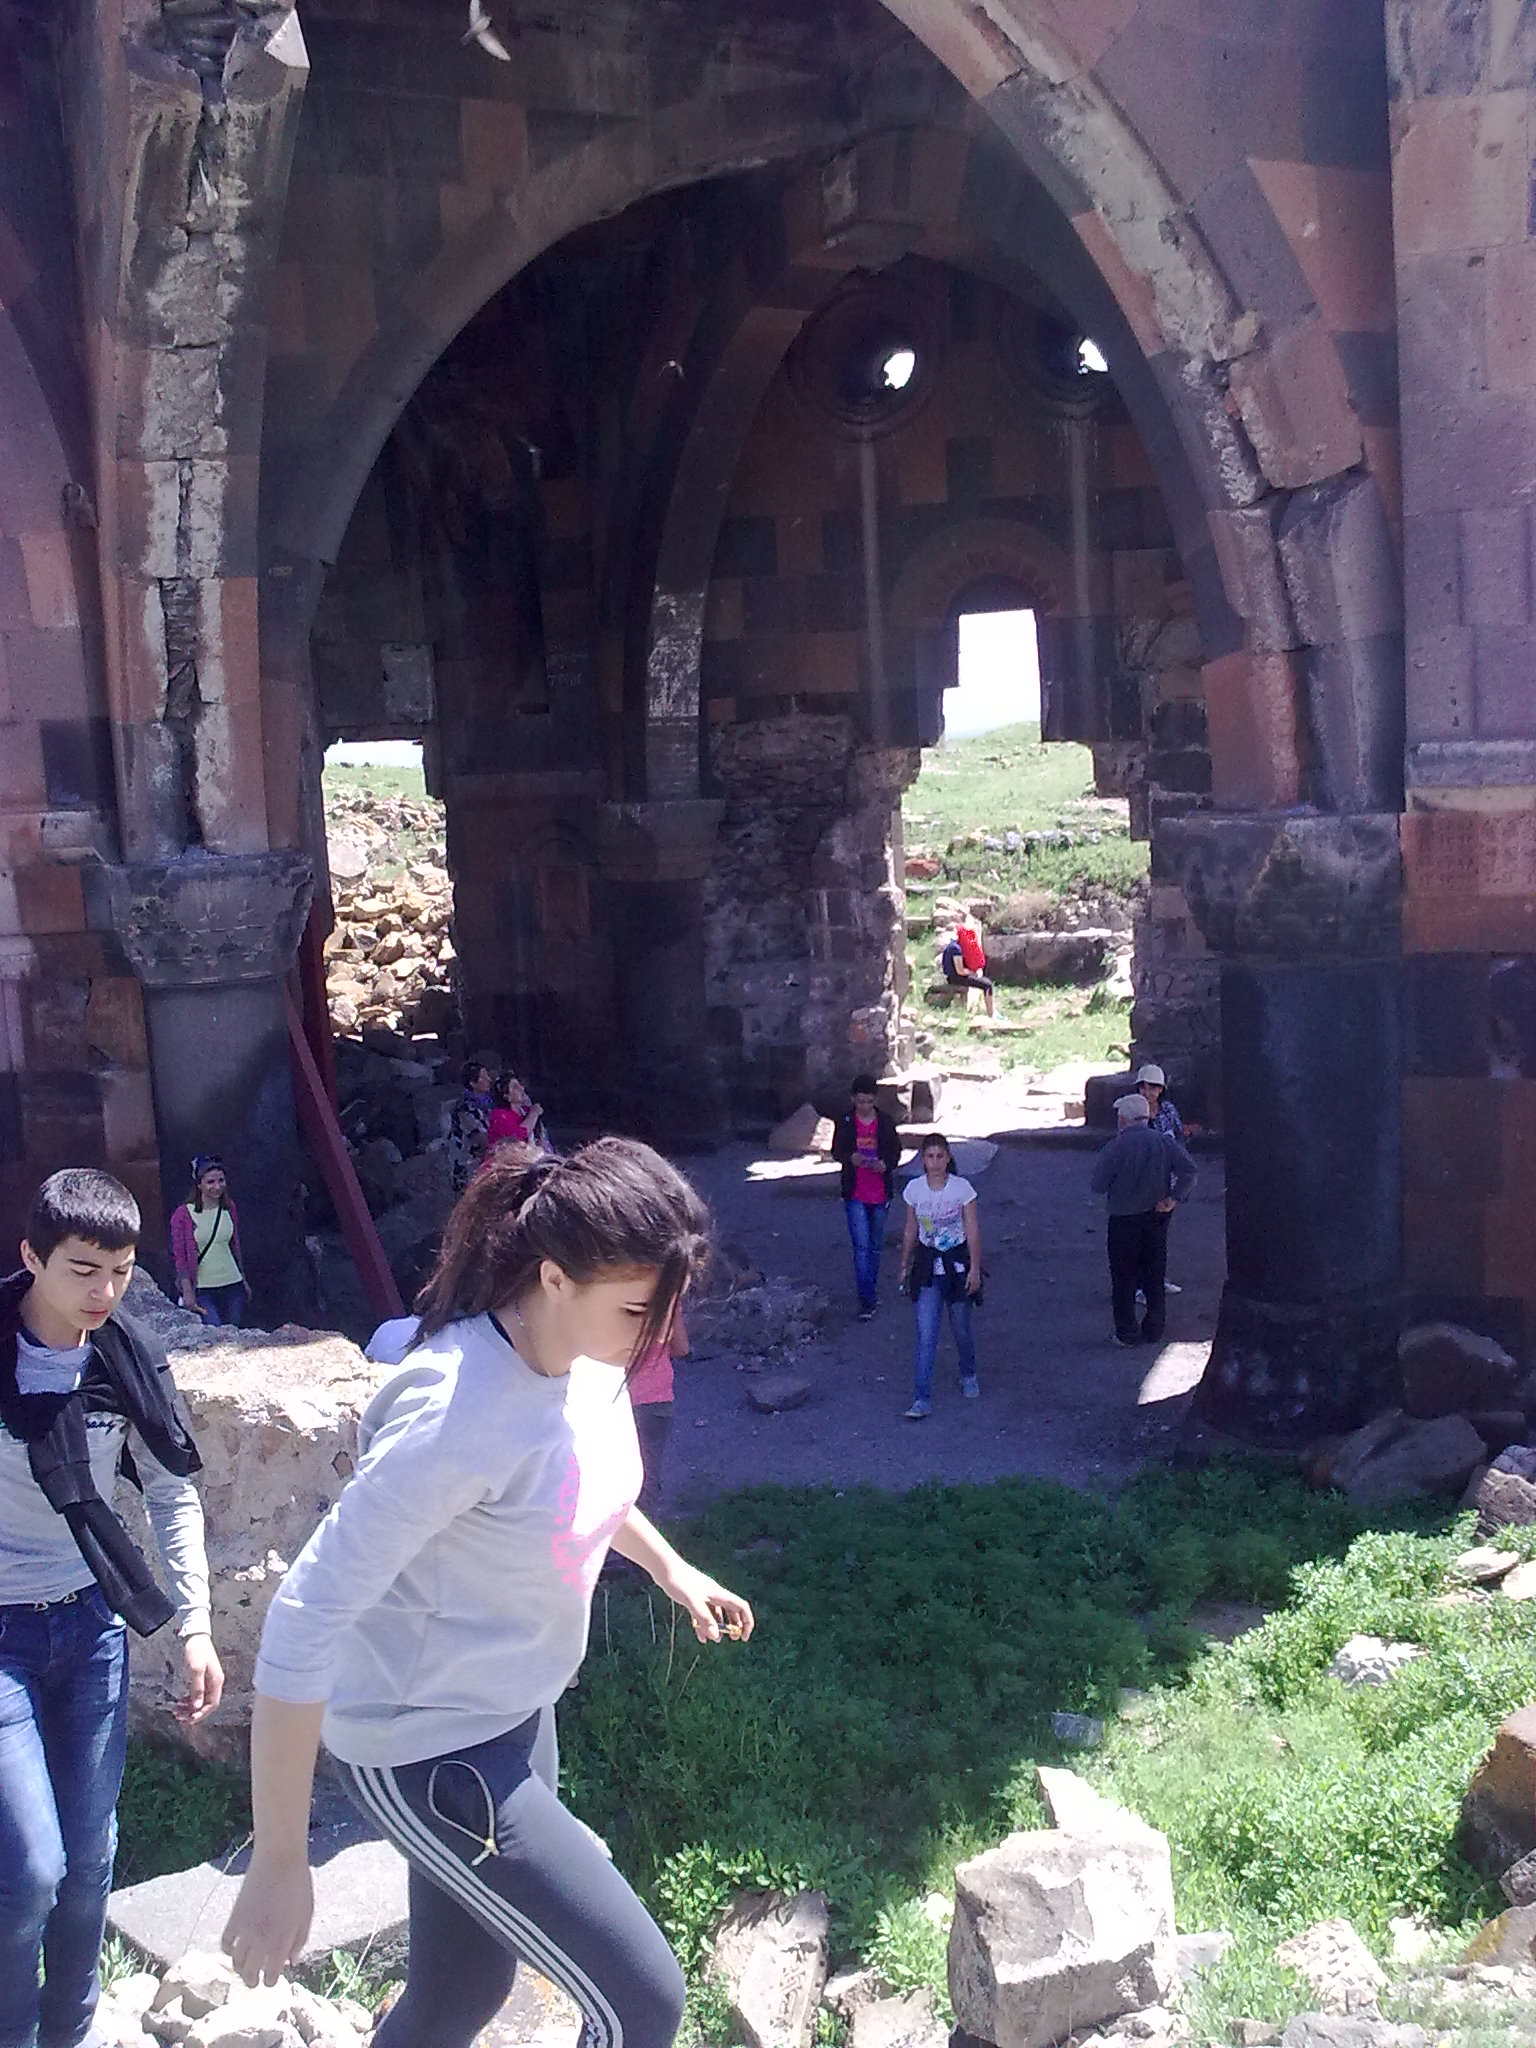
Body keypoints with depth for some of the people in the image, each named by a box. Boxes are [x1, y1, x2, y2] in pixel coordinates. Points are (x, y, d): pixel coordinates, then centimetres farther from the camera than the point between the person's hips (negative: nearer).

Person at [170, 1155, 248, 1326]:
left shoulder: (229, 1209, 6)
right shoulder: (183, 1214, -8)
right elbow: (179, 1256, -6)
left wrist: (244, 1280, 19)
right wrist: (187, 1291, -10)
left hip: (233, 1285, 5)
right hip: (203, 1289, -5)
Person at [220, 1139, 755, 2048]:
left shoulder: (589, 1354, -8)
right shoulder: (458, 1413, -33)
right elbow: (304, 1626, -30)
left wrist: (671, 1568, 22)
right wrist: (278, 1863, -25)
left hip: (517, 1716, 8)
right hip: (428, 1753, -8)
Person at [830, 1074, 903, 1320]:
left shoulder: (886, 1122, -1)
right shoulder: (845, 1122, -3)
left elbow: (896, 1151, 5)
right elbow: (836, 1151, 3)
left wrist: (885, 1164, -17)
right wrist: (851, 1158, -19)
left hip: (880, 1193, 2)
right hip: (855, 1195, -2)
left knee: (875, 1245, 14)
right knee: (861, 1246, -9)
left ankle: (870, 1289, 31)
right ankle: (867, 1300, -8)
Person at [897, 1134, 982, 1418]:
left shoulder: (962, 1188, -9)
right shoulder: (914, 1189, -3)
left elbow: (973, 1231, -5)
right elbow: (910, 1231, 8)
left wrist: (975, 1268, -8)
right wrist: (905, 1266, 13)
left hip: (957, 1263, -1)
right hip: (927, 1266, 1)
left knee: (961, 1328, 13)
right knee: (926, 1336, -7)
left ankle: (968, 1376, 42)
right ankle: (922, 1400, -7)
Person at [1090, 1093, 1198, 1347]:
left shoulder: (1117, 1146, -15)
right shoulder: (1164, 1142, -2)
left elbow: (1098, 1185, -12)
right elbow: (1190, 1169, -11)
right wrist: (1174, 1199, -8)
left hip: (1124, 1219, -4)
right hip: (1157, 1218, 4)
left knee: (1124, 1278, 8)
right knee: (1154, 1276, 16)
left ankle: (1126, 1332, 10)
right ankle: (1154, 1331, 21)